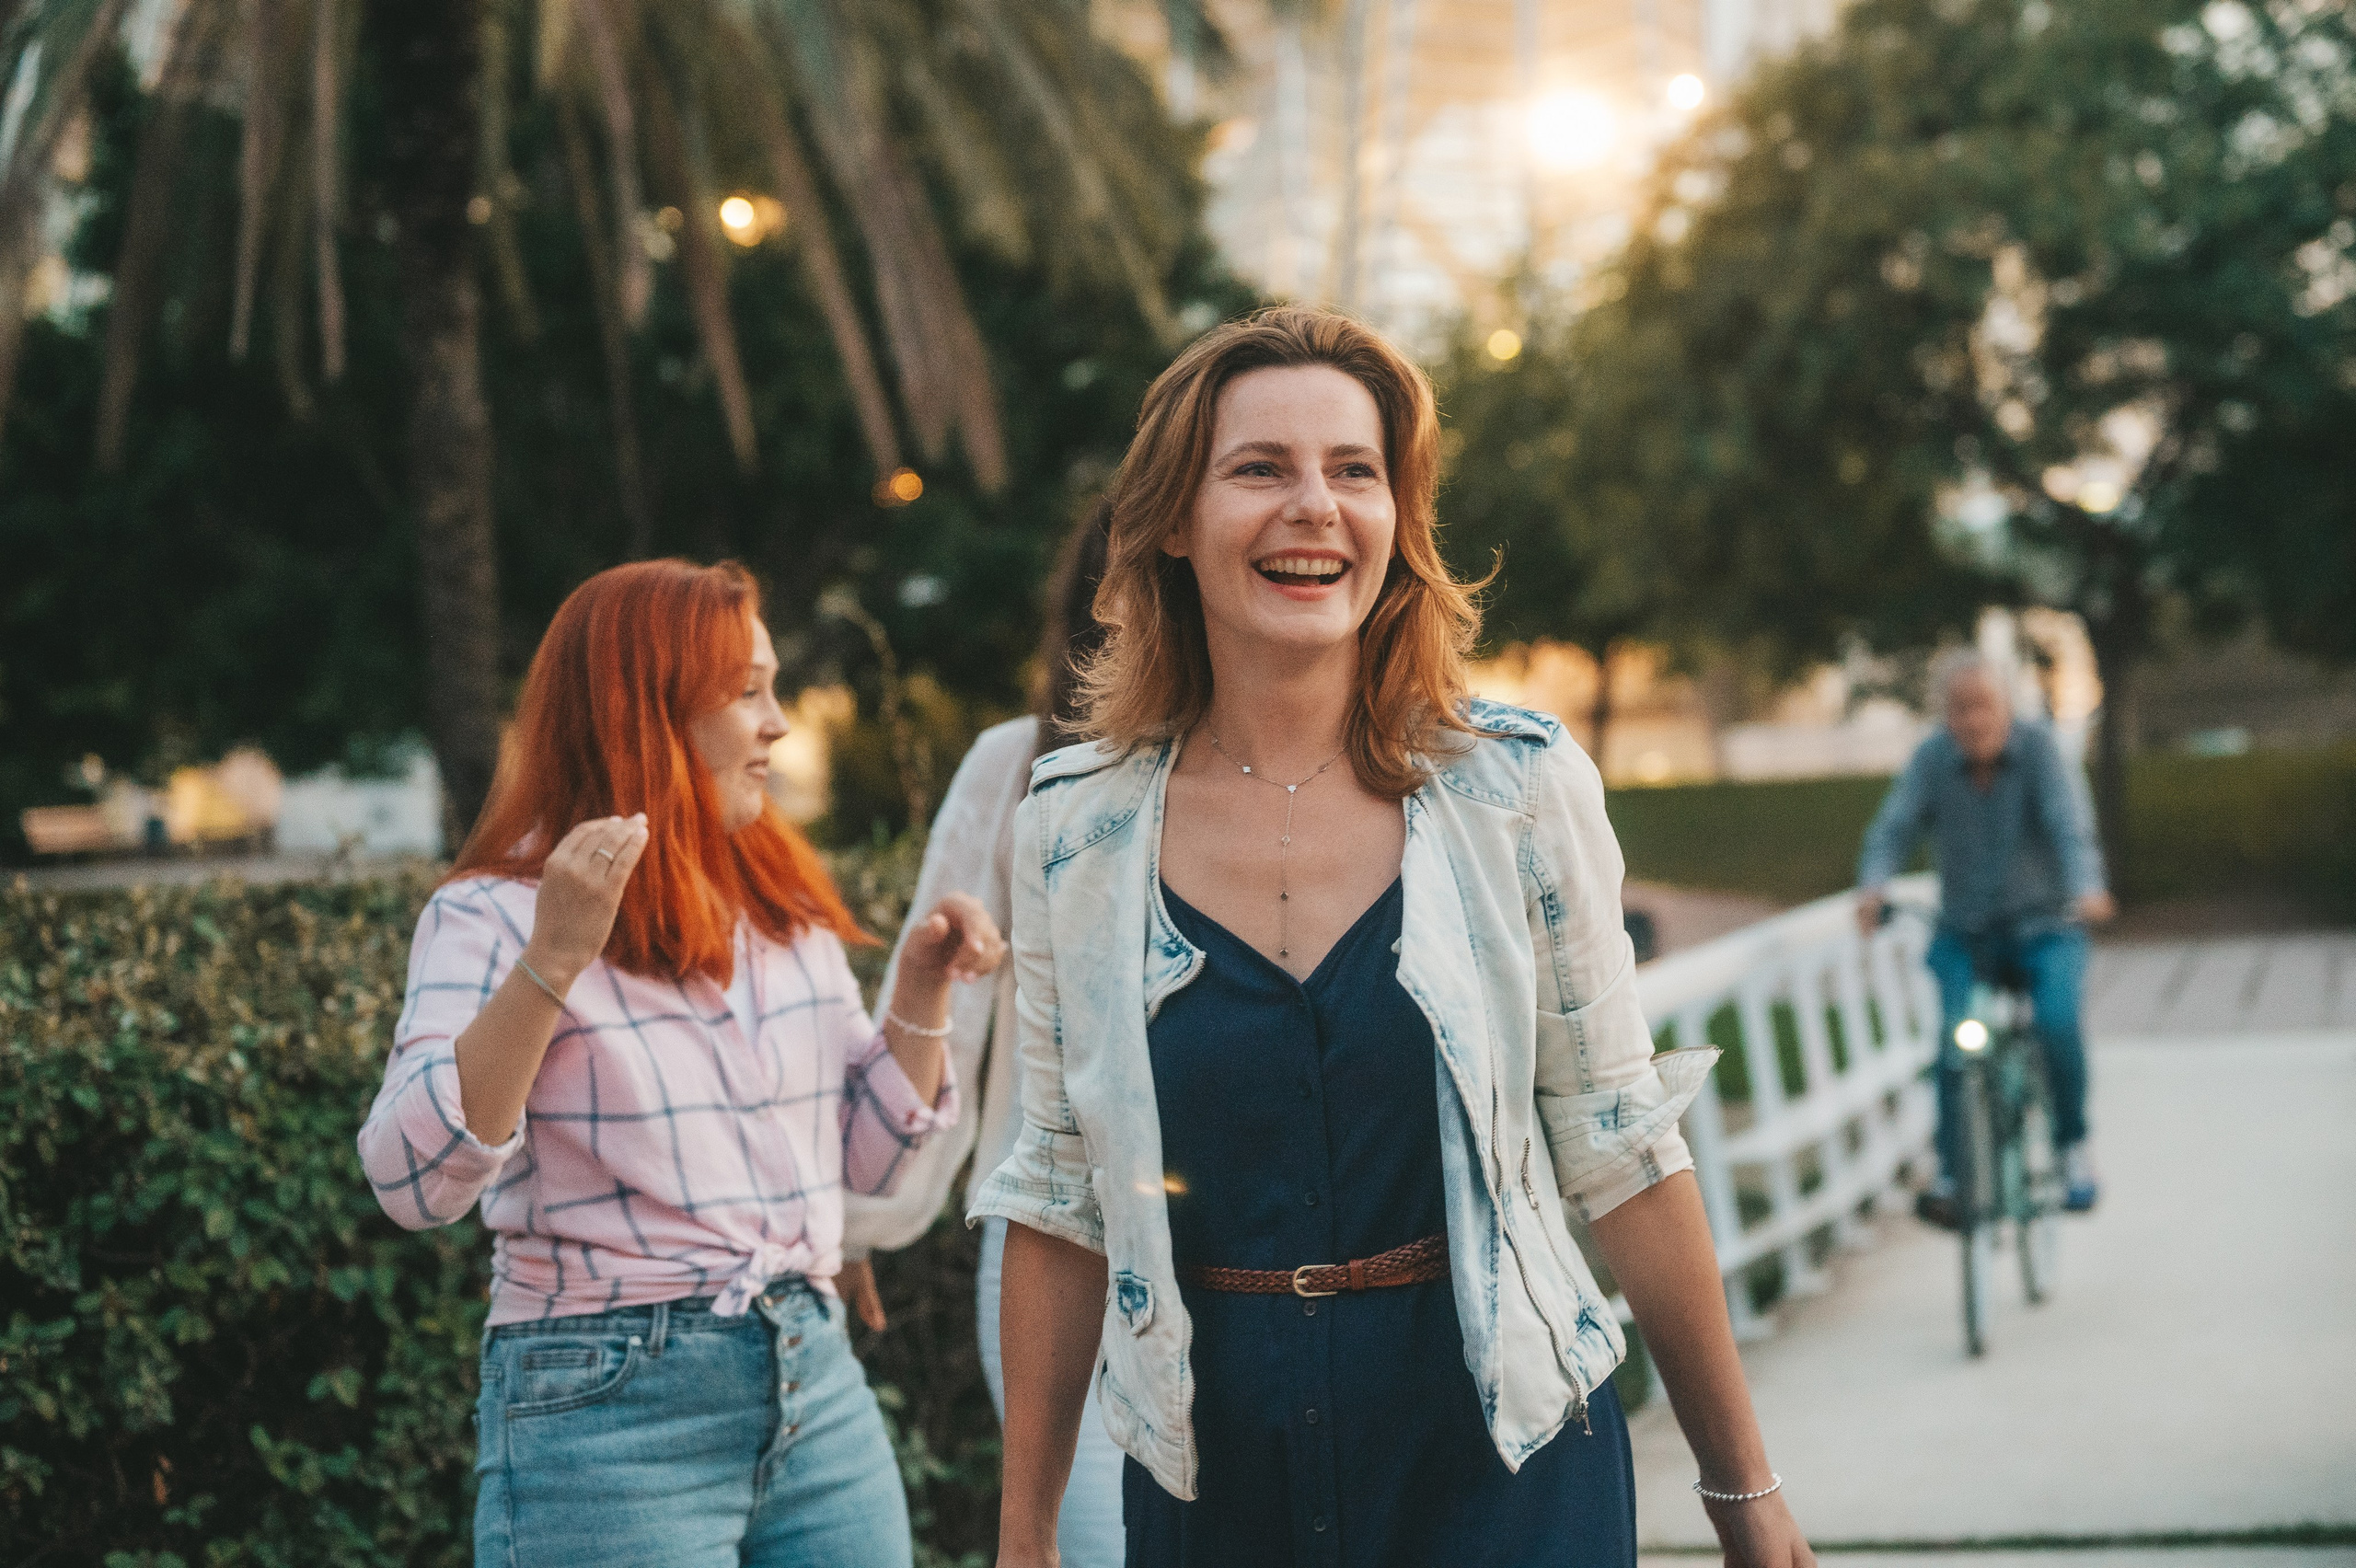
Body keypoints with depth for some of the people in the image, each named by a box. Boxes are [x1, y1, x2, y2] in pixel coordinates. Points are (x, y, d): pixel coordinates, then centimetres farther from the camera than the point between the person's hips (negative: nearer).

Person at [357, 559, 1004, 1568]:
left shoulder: (788, 910, 13)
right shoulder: (492, 915, -6)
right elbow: (411, 1181, -18)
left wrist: (921, 991, 4)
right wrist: (553, 963, -24)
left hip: (816, 1383, 6)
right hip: (609, 1411, -6)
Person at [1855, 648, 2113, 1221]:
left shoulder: (2038, 747, -11)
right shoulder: (1932, 758, -5)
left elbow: (2070, 825, -24)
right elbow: (1894, 826, -15)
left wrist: (2087, 889, -44)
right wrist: (1874, 885, -37)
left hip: (2043, 926, -1)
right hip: (1964, 933, 1)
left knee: (2058, 1022, -26)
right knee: (1955, 1037, -24)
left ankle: (2072, 1147, -2)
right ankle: (1951, 1173, -14)